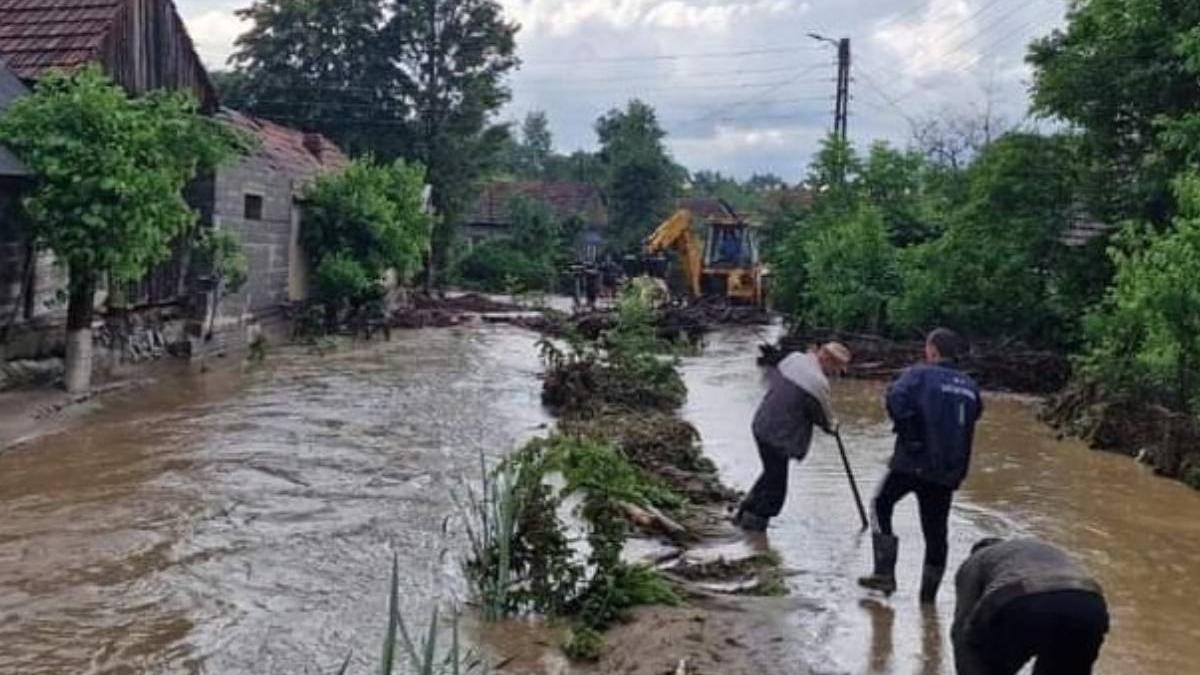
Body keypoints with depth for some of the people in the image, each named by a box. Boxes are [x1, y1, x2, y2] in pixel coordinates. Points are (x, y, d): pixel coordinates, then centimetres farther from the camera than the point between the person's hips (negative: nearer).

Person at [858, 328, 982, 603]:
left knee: (881, 506, 15)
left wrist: (906, 430, -12)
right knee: (935, 529, 13)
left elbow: (896, 397, -23)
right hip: (949, 470, 5)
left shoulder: (920, 374, -7)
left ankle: (885, 573, 6)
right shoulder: (970, 386, 10)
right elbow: (974, 414, 17)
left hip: (913, 461, -4)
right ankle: (929, 593, 21)